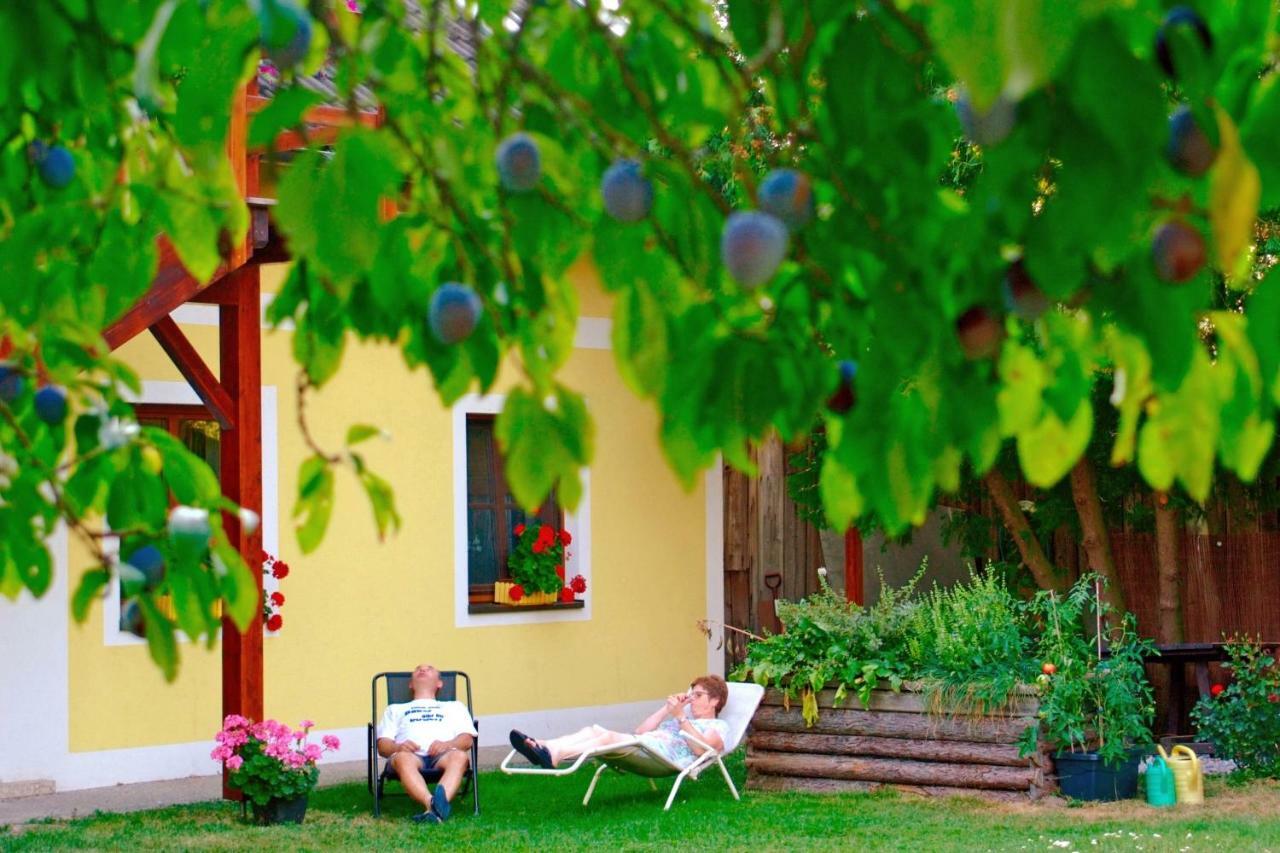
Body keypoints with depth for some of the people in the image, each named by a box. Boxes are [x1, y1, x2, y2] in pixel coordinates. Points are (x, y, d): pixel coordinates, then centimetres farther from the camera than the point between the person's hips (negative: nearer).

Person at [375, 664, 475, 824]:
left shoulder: (454, 707, 38)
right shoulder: (395, 709, 39)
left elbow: (467, 739, 18)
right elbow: (382, 746, 21)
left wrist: (447, 744, -7)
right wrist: (397, 747, -5)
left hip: (442, 755, 0)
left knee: (459, 756, -37)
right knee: (403, 758, -39)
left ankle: (441, 799, -64)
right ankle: (432, 803, -62)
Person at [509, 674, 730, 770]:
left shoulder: (718, 726, 20)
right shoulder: (677, 718, 42)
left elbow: (700, 749, -4)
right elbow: (640, 731, 30)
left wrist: (681, 717, -5)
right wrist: (667, 708, 23)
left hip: (668, 756, -7)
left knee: (610, 736, -31)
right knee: (594, 730, -18)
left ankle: (554, 756, -52)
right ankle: (541, 747, -41)